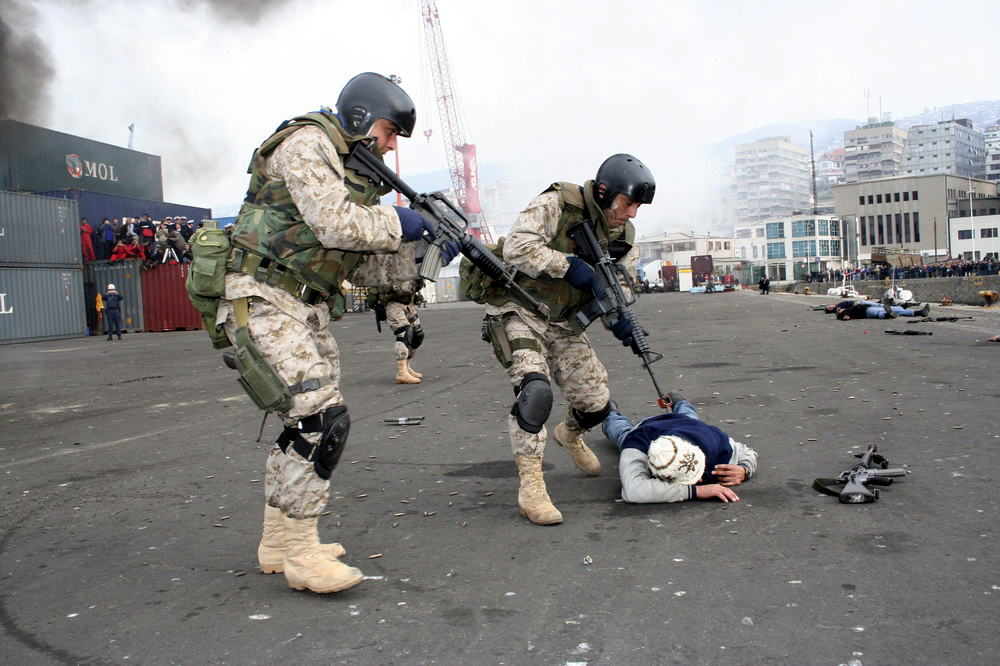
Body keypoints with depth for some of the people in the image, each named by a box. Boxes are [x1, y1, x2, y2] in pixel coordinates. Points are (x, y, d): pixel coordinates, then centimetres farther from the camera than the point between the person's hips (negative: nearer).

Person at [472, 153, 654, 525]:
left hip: (564, 324, 7)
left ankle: (569, 435, 44)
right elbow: (517, 248, -29)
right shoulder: (557, 205, -18)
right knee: (534, 388, -30)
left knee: (596, 404, 6)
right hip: (517, 313, -6)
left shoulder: (622, 235, 3)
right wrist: (569, 265, -28)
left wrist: (620, 318, -18)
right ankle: (530, 487, -20)